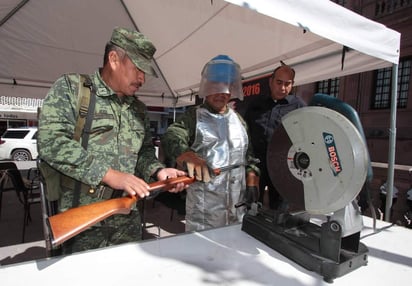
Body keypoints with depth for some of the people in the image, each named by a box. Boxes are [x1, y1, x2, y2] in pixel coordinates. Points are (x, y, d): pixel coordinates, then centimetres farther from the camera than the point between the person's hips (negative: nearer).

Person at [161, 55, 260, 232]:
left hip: (237, 201, 5)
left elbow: (249, 156, 14)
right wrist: (188, 157, -41)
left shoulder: (238, 119, 12)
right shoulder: (193, 116, -3)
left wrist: (252, 185, 5)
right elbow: (171, 138, -21)